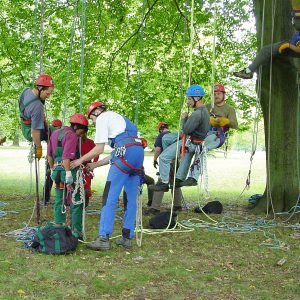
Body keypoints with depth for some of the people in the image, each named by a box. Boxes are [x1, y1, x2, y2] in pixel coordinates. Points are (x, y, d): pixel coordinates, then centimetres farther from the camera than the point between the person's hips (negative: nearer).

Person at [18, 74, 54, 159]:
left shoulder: (26, 90, -11)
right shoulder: (37, 106, -37)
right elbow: (35, 131, -34)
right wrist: (38, 148, -22)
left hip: (25, 128, 9)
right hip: (31, 132, -9)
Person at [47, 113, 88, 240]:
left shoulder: (55, 133, 18)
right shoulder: (71, 136, -10)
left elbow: (49, 155, 22)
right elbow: (66, 157, -22)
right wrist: (69, 175, -24)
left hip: (57, 171, 8)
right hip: (69, 170, -8)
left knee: (59, 201, 15)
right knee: (77, 203, 1)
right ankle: (76, 232, 1)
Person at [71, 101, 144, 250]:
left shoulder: (103, 118, 9)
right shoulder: (118, 118, 33)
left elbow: (99, 149, 2)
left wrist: (81, 160, 13)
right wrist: (95, 165, 30)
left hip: (126, 153, -9)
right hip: (139, 151, 9)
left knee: (110, 198, -7)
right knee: (131, 199, 11)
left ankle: (103, 238, -9)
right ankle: (127, 238, 15)